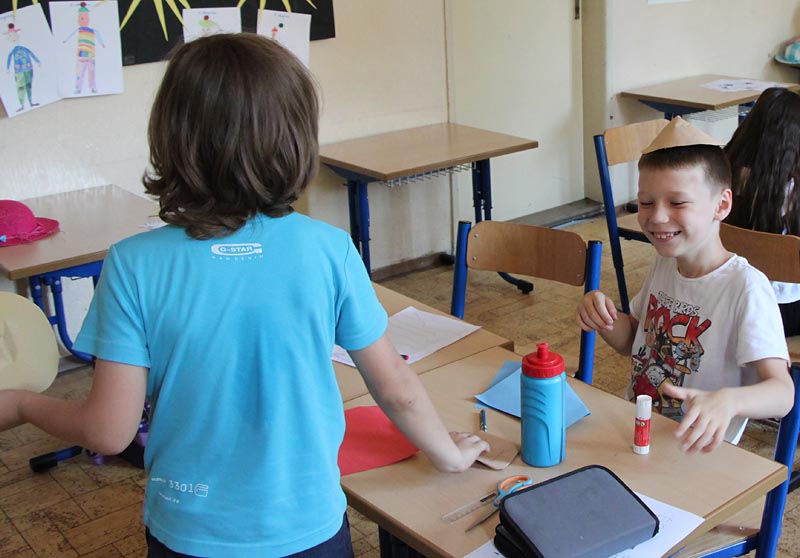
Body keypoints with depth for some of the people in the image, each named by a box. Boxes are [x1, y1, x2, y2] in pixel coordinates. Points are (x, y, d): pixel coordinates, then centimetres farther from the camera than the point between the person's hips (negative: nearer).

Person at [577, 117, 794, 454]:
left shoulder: (745, 288, -18)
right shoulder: (665, 263, 5)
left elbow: (783, 394, -25)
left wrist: (727, 401, -47)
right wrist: (604, 318, -3)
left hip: (694, 451, -6)